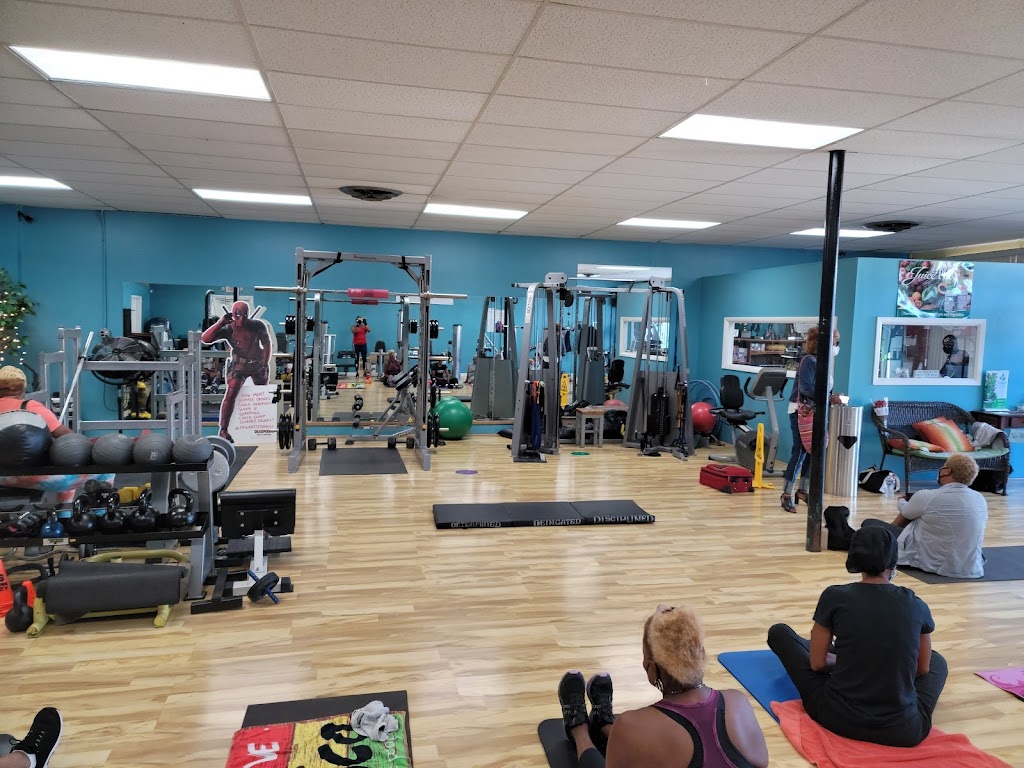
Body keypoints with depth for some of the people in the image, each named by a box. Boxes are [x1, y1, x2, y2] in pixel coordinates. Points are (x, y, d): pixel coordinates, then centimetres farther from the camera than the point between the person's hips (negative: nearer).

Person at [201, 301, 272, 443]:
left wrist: (265, 365, -6)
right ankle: (223, 430, -15)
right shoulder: (228, 329, -17)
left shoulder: (258, 326, -13)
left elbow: (267, 345, -3)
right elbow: (205, 339, -27)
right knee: (231, 395, -18)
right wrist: (220, 322, -32)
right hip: (238, 366, -2)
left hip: (258, 364, 3)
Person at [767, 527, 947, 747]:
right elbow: (922, 669, 15)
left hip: (838, 718, -2)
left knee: (779, 632, 22)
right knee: (937, 661, 34)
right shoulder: (917, 606, -1)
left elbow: (818, 663, 2)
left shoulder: (835, 597, -8)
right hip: (904, 730, 2)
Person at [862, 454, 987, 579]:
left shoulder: (927, 497, -19)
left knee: (869, 525, 6)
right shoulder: (981, 500, -2)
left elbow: (905, 512, 4)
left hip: (932, 564, -6)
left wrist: (901, 501, 30)